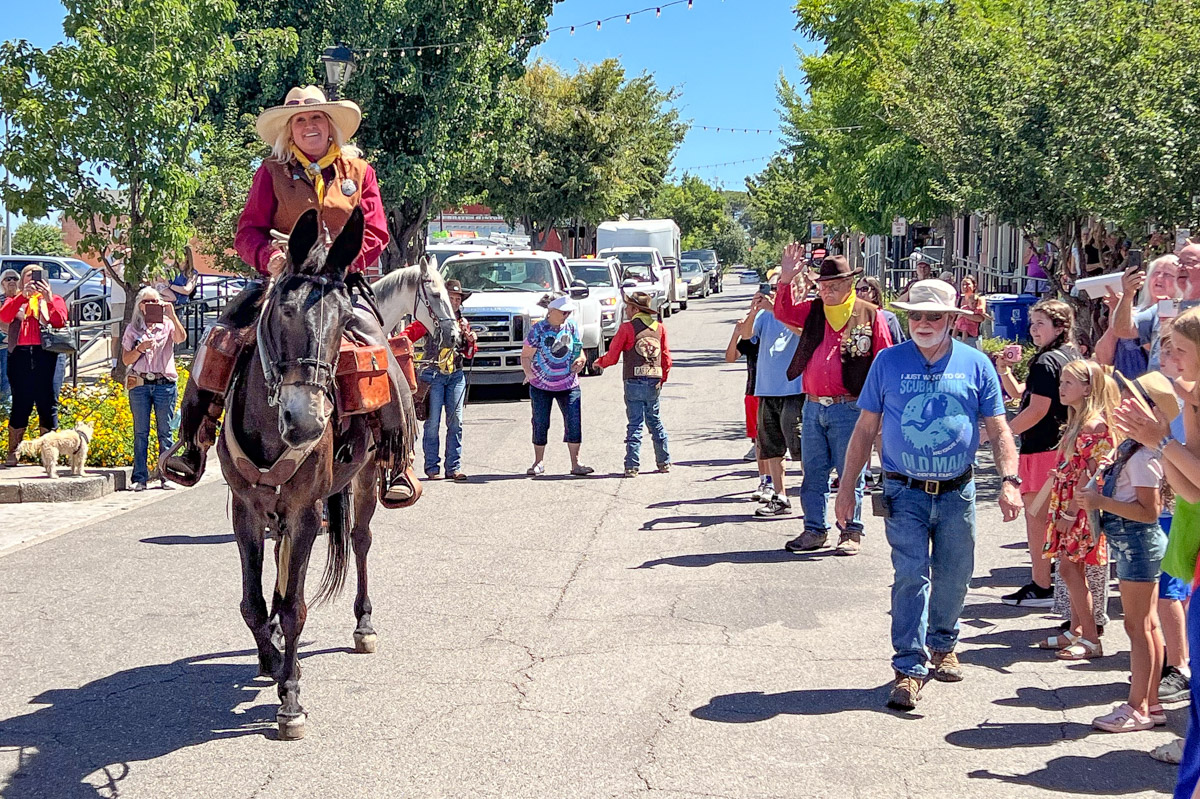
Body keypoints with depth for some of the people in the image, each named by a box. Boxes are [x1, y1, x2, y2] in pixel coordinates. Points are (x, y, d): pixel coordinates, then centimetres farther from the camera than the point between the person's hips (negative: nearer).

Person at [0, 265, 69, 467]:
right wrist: (23, 295, -14)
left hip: (45, 354, 0)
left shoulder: (54, 300, 16)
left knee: (47, 404, -1)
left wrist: (48, 299, -14)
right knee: (20, 404, 0)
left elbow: (60, 322, -4)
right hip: (20, 354, 1)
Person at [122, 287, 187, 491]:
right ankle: (140, 478, 5)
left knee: (165, 432, 2)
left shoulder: (167, 325, 7)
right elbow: (126, 360, 7)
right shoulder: (132, 328, 10)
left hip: (164, 384, -1)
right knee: (140, 432, 2)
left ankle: (166, 476, 6)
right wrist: (140, 348, -9)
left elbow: (181, 338, -15)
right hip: (140, 384, 1)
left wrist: (172, 315, -20)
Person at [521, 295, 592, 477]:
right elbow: (526, 356, -5)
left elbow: (579, 351, 14)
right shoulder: (538, 329, -7)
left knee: (574, 422, -7)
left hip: (568, 385, 2)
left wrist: (580, 360, -8)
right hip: (541, 385, -2)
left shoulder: (572, 327, 3)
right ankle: (539, 463, 19)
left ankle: (575, 464, -1)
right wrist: (529, 373, -23)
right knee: (540, 424, 4)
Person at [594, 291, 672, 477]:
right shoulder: (659, 328, 7)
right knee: (655, 422, 17)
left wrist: (600, 362, 17)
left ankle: (632, 465, -3)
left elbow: (612, 357, -4)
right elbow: (667, 358, 9)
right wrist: (662, 379, 22)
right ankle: (664, 462, 20)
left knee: (635, 423, -1)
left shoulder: (626, 328, -6)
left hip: (634, 382, -4)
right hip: (654, 383, 4)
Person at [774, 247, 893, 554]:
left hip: (849, 410, -5)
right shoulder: (813, 310, 12)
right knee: (813, 473, 10)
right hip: (813, 407, 5)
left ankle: (852, 532, 13)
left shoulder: (870, 315, -2)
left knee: (850, 475, 3)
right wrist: (786, 279, -6)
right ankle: (815, 529, 19)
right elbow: (785, 313, 6)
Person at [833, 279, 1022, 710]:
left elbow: (998, 429, 4)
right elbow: (865, 428, 5)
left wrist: (1010, 481, -9)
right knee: (910, 575, -9)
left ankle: (942, 645, 35)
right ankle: (910, 666, -6)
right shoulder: (888, 362, 1)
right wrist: (847, 485, 1)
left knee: (954, 577, 11)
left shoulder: (975, 364, 2)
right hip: (905, 492, -1)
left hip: (957, 492, 2)